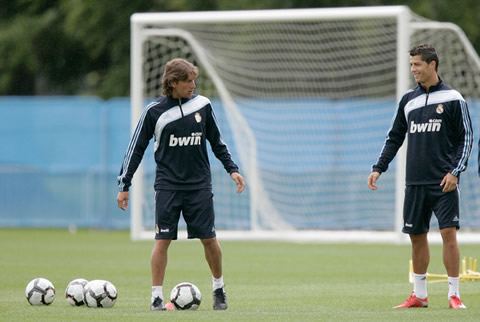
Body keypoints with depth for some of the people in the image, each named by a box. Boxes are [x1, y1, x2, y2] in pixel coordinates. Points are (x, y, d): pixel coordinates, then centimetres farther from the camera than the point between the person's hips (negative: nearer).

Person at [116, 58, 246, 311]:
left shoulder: (202, 105, 4)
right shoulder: (154, 111, -3)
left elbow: (216, 142, 16)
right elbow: (136, 149, 3)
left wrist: (232, 169, 8)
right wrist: (124, 186, 0)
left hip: (199, 185, 2)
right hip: (168, 185, -2)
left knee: (209, 239, 1)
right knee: (163, 240, -5)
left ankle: (218, 289, 21)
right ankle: (156, 297, 1)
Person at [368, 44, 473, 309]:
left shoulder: (452, 99, -1)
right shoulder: (408, 100, 11)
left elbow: (466, 138, -1)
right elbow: (394, 138, 17)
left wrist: (455, 171, -11)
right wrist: (378, 168, 7)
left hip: (443, 182, -4)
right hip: (414, 183, 4)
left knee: (448, 233, -10)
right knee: (417, 236, 6)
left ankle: (454, 295, -5)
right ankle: (419, 295, 15)